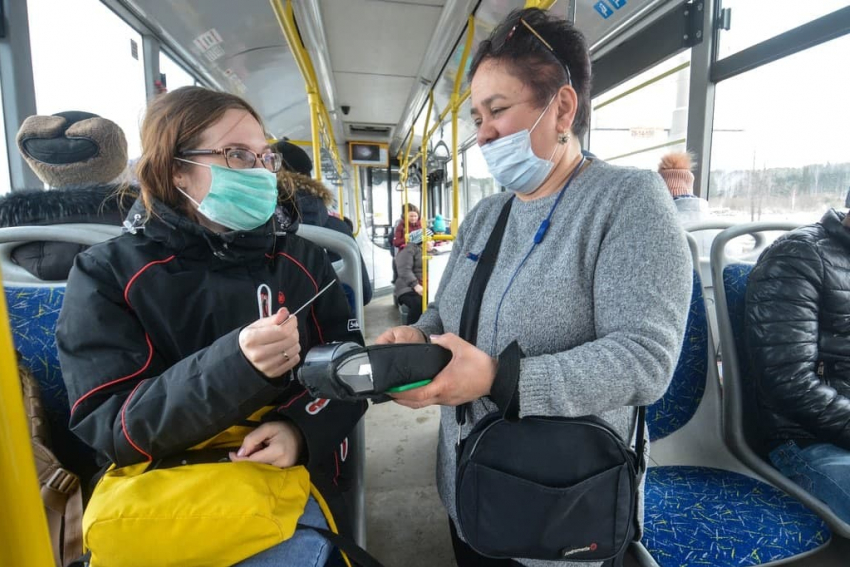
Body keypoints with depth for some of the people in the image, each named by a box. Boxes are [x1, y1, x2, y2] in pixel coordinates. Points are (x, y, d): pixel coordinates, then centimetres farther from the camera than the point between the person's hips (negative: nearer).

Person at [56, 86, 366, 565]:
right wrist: (235, 366, -28)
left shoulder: (303, 260, 3)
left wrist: (303, 428, -17)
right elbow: (109, 426, -11)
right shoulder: (108, 274, -3)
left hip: (289, 477, 1)